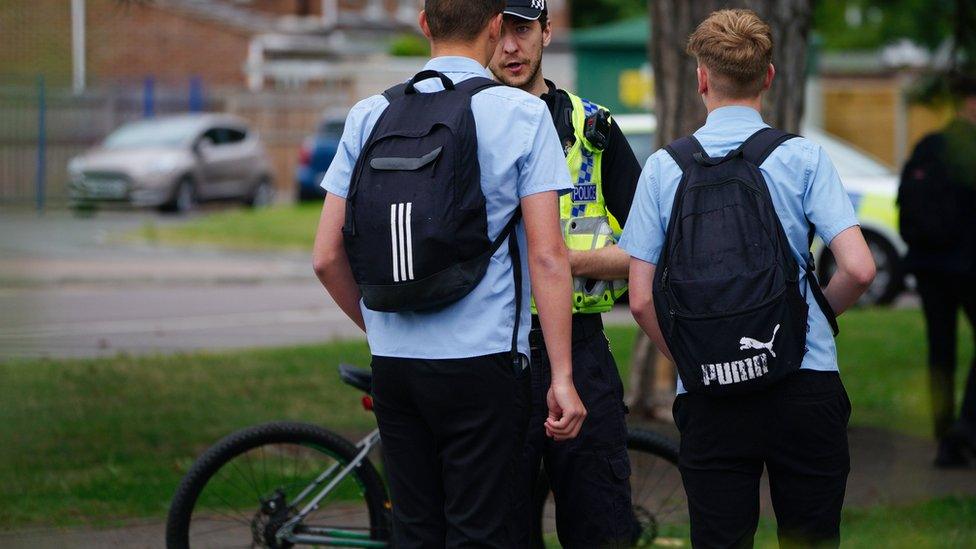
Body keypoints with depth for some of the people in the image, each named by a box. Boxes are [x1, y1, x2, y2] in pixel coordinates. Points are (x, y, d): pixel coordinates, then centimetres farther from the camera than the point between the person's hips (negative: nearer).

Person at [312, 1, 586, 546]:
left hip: (392, 362, 4)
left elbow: (327, 257, 6)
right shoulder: (523, 114, -5)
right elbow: (547, 255, -10)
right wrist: (562, 378, -7)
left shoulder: (369, 116, 6)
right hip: (482, 359, -4)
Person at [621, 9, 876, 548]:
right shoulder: (804, 158, -1)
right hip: (805, 388, 0)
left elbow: (641, 299, -1)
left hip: (708, 399, 1)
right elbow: (858, 269, -9)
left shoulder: (664, 167, 2)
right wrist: (815, 313, 11)